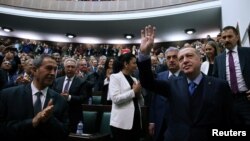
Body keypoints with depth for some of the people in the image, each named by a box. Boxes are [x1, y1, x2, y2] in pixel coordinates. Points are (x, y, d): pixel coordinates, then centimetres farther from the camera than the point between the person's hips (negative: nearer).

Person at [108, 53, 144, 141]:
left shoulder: (134, 79, 16)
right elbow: (115, 98, -17)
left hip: (136, 122, 6)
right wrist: (133, 91, -11)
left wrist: (138, 93, -2)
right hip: (122, 123, -6)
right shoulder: (115, 77, -3)